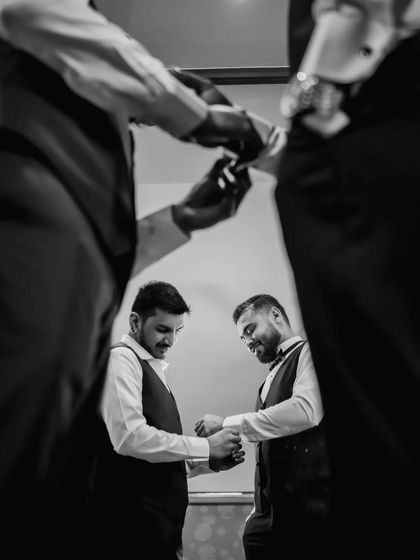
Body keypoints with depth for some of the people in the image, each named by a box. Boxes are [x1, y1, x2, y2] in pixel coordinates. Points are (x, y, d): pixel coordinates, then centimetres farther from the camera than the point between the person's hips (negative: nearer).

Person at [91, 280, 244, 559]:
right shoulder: (121, 359, -7)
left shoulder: (154, 369, 20)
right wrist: (205, 447, -15)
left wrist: (213, 461, 5)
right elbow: (130, 437, -21)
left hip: (161, 522, 8)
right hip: (136, 522, -8)